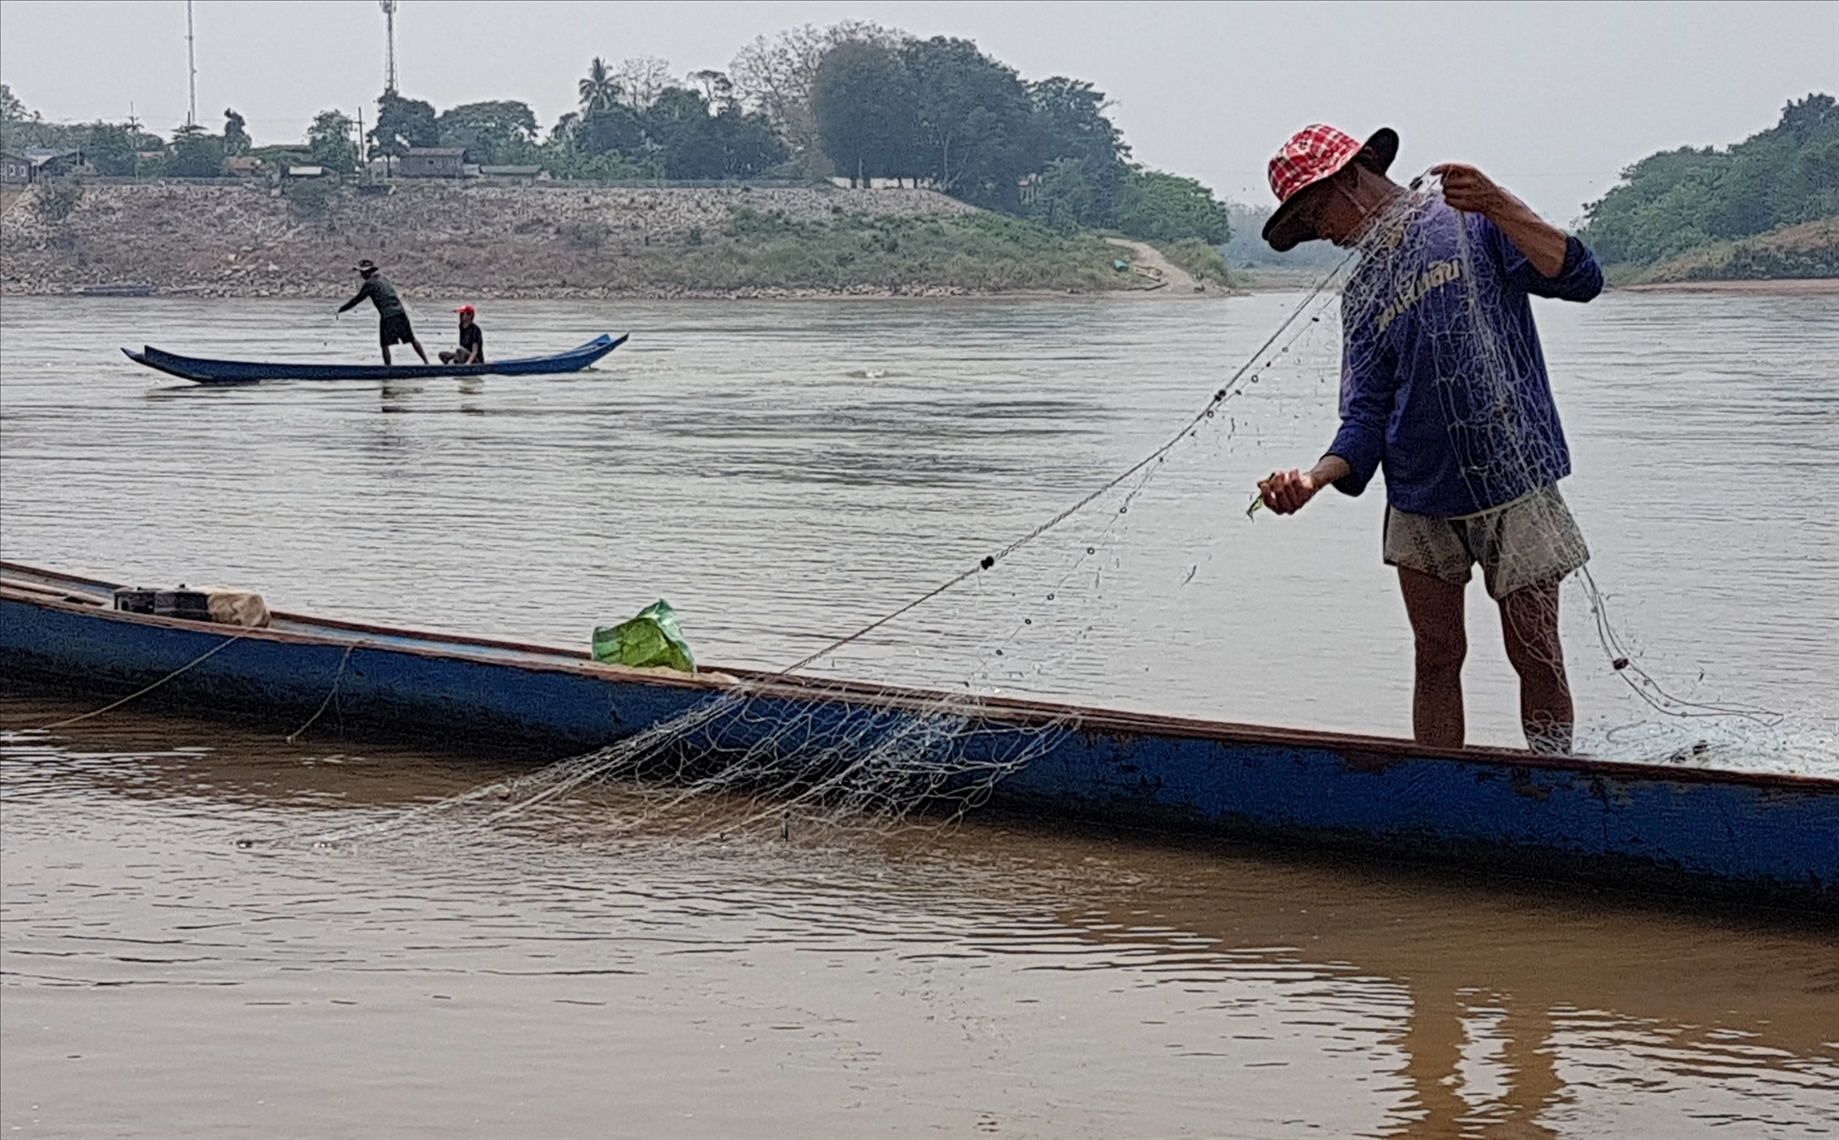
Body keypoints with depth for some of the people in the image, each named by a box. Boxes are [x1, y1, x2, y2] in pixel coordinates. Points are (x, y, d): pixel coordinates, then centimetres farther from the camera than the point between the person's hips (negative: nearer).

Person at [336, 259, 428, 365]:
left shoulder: (369, 284, -3)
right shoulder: (384, 279, 18)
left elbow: (357, 300, 0)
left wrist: (341, 309, 10)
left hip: (388, 316, -7)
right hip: (401, 312, 7)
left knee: (385, 344, -1)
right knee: (412, 339, 13)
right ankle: (426, 362, 13)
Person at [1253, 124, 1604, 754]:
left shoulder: (1471, 227, 0)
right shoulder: (1362, 294, 14)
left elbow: (1581, 280, -12)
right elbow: (1366, 417, 5)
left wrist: (1499, 209, -23)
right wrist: (1315, 477, -14)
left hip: (1514, 486, -5)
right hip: (1420, 499, 5)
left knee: (1537, 656, -3)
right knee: (1437, 658, 6)